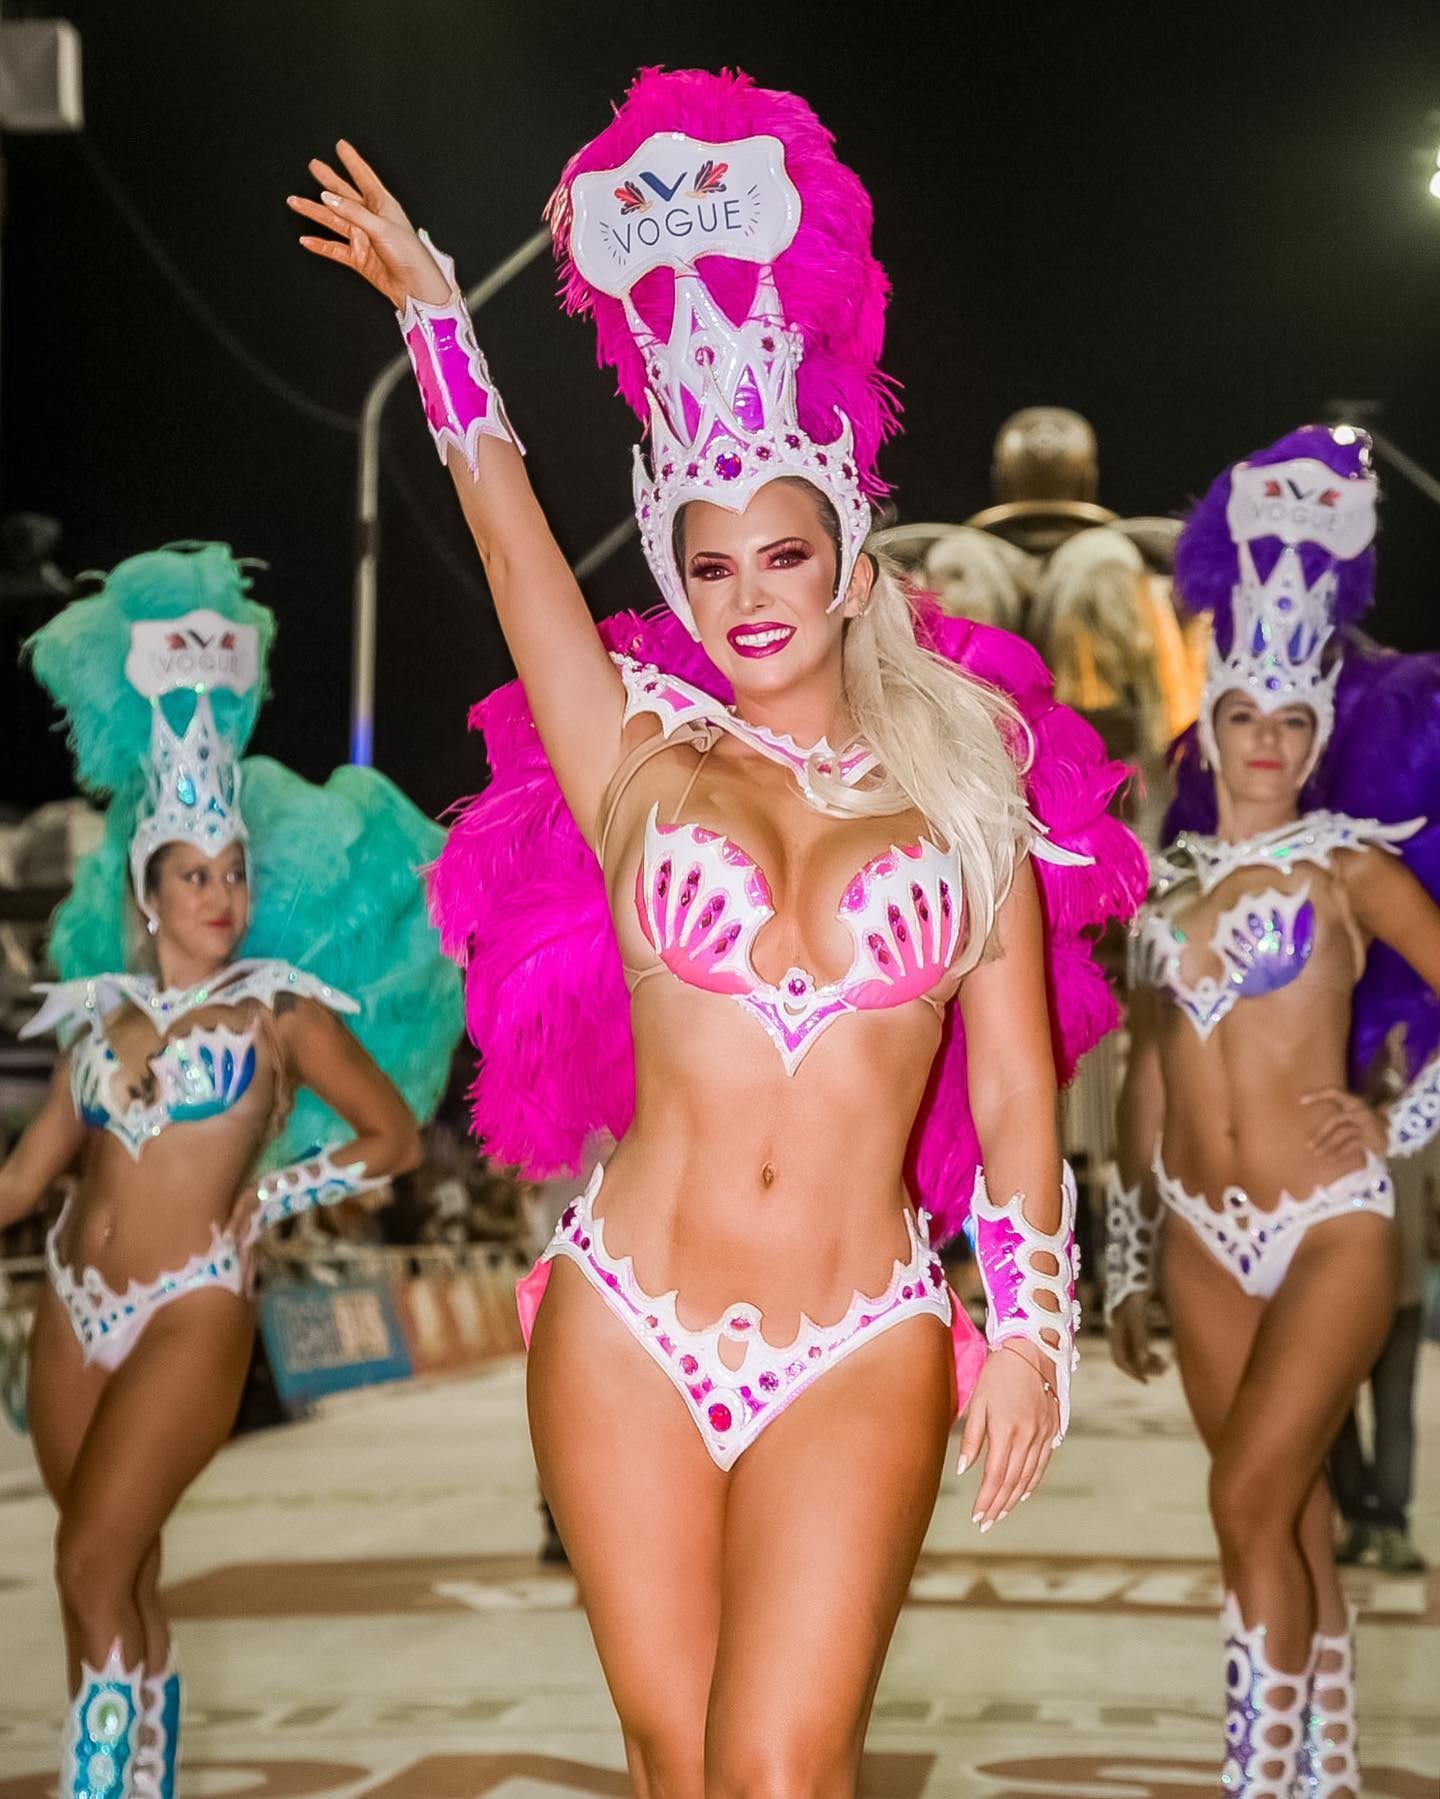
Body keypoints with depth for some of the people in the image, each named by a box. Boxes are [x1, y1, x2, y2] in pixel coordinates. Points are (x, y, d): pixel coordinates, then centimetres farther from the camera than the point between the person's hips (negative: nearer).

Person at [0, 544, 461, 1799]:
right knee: (120, 1576, 11)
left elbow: (394, 1136, 2)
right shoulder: (106, 1016, 11)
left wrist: (265, 1199, -3)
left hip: (190, 1308, -5)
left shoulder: (279, 1010, 0)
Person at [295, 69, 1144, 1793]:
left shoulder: (960, 791, 7)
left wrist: (1028, 1323, 0)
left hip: (861, 1354, -1)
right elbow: (509, 530, 3)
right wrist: (432, 310, 4)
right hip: (626, 1328, 1)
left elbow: (1013, 1097, 6)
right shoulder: (643, 763, 7)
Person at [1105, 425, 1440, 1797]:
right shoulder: (1169, 881, 10)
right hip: (1205, 1236, 5)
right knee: (1290, 1522, 11)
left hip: (1329, 1222, -4)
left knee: (1251, 1501, -14)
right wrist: (1124, 1263, 15)